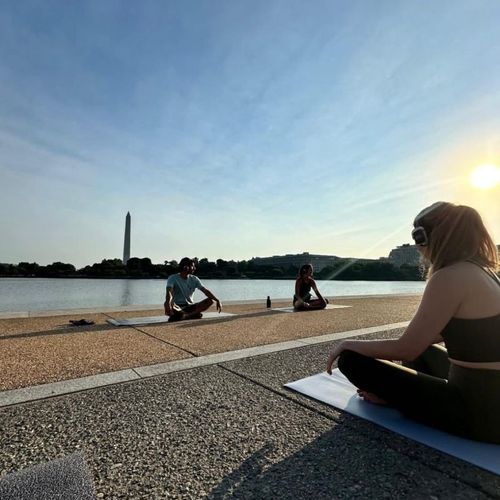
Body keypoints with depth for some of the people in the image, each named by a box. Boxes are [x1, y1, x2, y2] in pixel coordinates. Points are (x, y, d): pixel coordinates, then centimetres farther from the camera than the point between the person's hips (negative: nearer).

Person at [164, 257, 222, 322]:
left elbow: (205, 291, 0)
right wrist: (168, 304, -45)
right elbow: (169, 292, -24)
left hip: (190, 306, 4)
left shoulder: (194, 279, 7)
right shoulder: (173, 278, -6)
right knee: (168, 304, -37)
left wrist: (217, 300, -14)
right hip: (177, 308, -4)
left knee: (210, 300, -17)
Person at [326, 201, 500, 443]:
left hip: (476, 412, -9)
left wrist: (348, 344, -6)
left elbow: (405, 350, -19)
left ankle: (389, 394, 14)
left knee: (351, 359, -9)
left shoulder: (449, 277, -22)